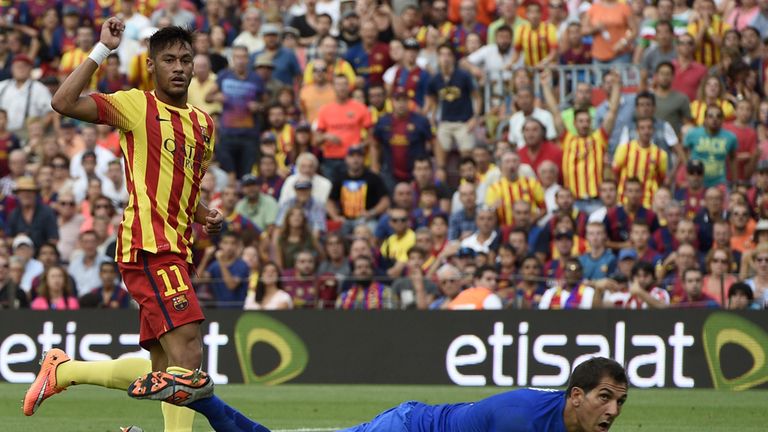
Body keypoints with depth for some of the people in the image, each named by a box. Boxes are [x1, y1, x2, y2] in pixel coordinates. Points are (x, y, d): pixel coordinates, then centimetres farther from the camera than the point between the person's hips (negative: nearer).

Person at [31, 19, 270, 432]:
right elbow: (64, 102, -17)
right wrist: (102, 50, -17)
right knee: (187, 359, -22)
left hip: (174, 251, 9)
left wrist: (205, 216, 12)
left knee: (165, 373, 9)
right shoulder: (136, 105, -3)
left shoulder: (203, 123, 19)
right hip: (149, 247, -9)